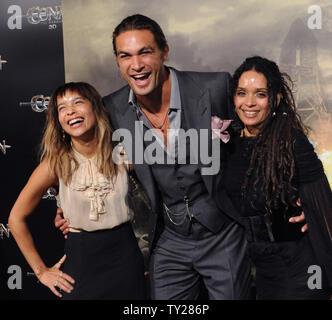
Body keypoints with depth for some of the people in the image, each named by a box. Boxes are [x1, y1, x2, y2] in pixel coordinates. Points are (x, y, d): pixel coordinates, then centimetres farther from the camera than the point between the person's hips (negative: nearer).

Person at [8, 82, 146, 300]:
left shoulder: (121, 154, -6)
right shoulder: (56, 164, -10)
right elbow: (17, 218, 0)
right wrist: (41, 271, 1)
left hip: (125, 257, 2)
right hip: (81, 259, -2)